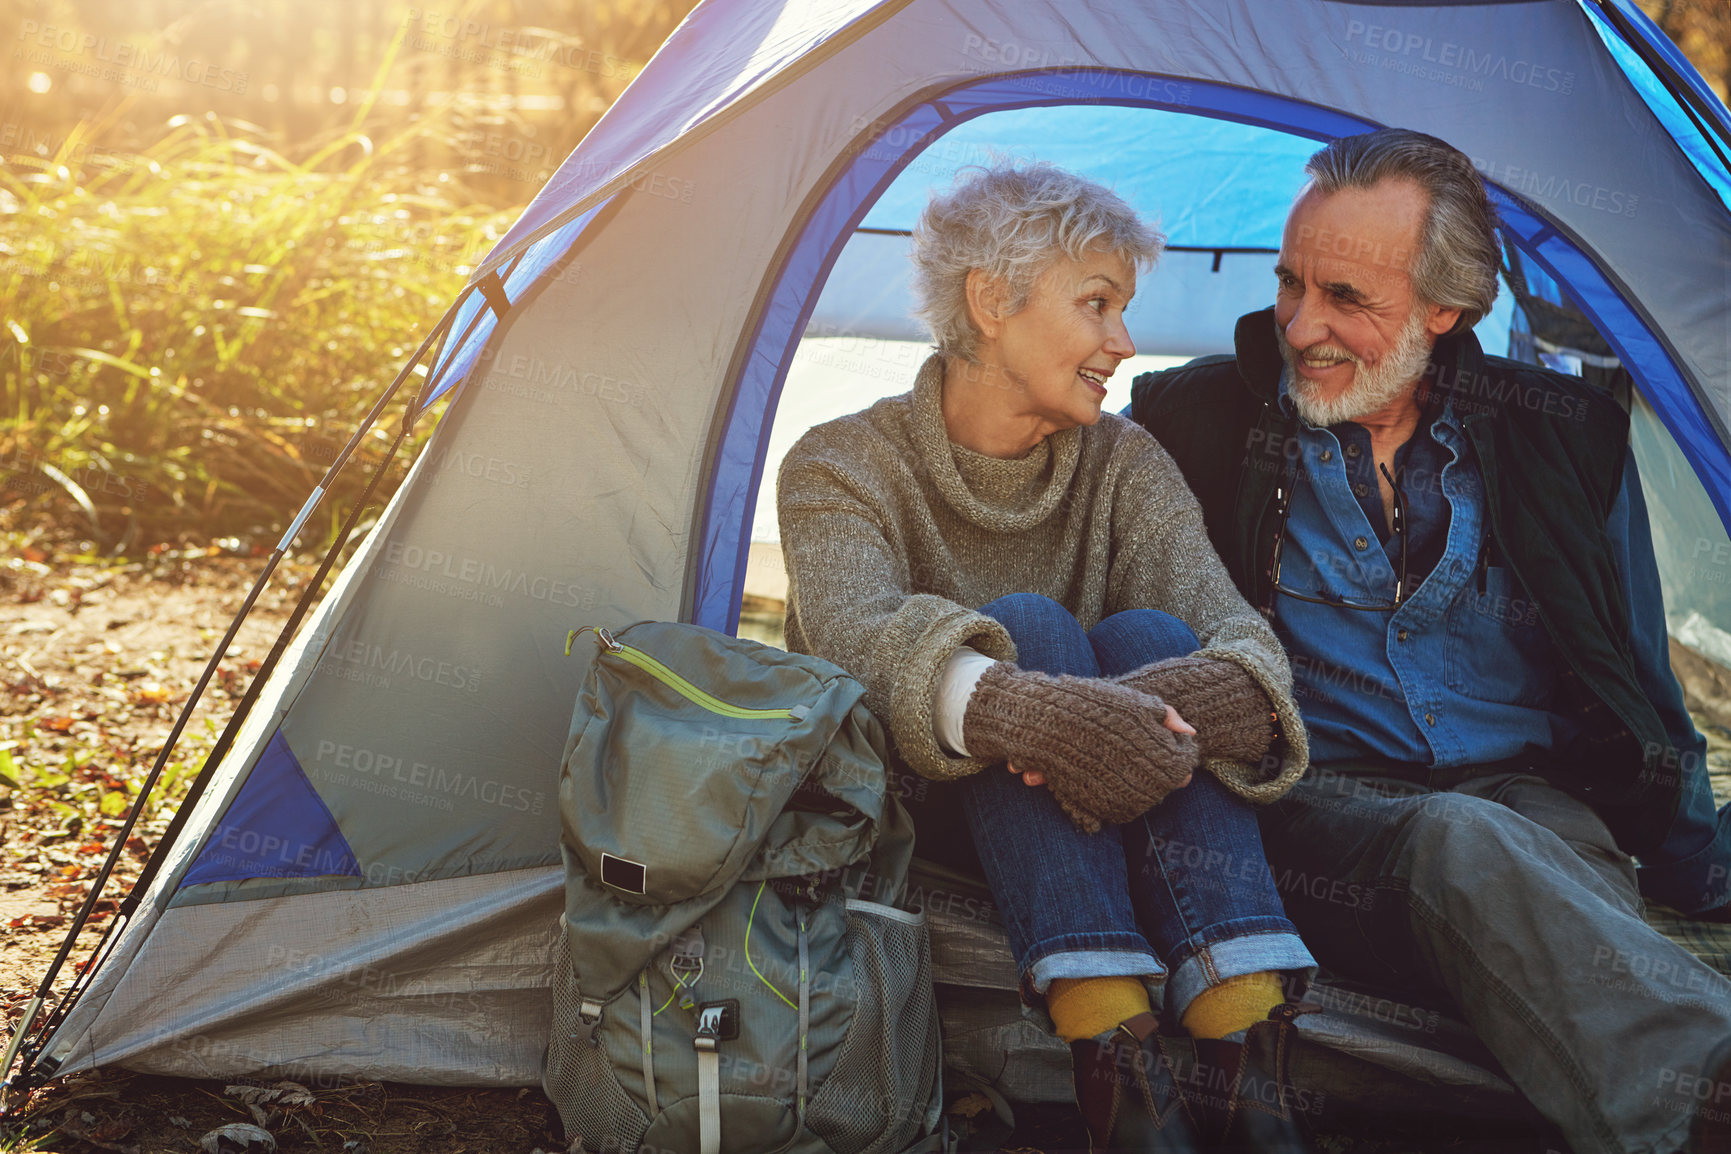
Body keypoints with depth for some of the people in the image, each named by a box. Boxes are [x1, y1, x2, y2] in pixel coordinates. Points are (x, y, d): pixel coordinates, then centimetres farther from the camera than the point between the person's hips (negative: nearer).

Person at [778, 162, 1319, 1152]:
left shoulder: (1127, 465, 4)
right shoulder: (842, 468, -8)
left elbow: (1232, 629, -15)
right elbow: (858, 637, -31)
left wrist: (1212, 696, -41)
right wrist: (1013, 707, -53)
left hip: (1108, 839, 3)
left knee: (1149, 637, -25)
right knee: (1025, 623, -29)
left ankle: (1244, 1058, -39)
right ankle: (1117, 1067, -43)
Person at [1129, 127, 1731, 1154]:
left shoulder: (1563, 438, 12)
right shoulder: (1200, 422, 7)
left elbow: (1638, 688, 20)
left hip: (1529, 795, 3)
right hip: (1318, 804, -3)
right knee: (1464, 846, -40)